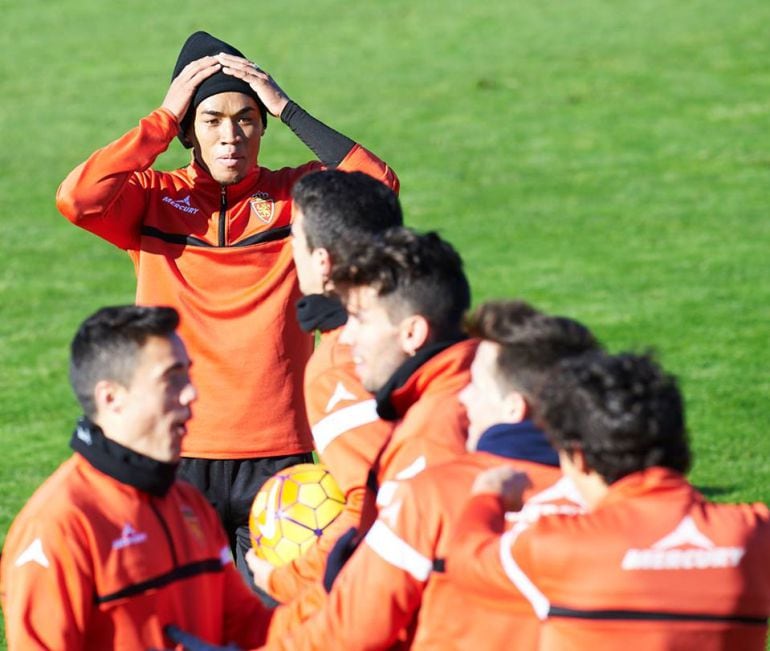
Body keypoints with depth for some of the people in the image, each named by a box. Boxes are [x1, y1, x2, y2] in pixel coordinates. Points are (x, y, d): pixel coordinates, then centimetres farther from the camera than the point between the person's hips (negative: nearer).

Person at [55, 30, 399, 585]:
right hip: (177, 456, 0)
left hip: (277, 456, 0)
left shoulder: (294, 196, 5)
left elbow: (377, 185, -12)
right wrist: (164, 117, -10)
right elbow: (78, 199, -16)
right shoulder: (153, 199, 4)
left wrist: (287, 109, -9)